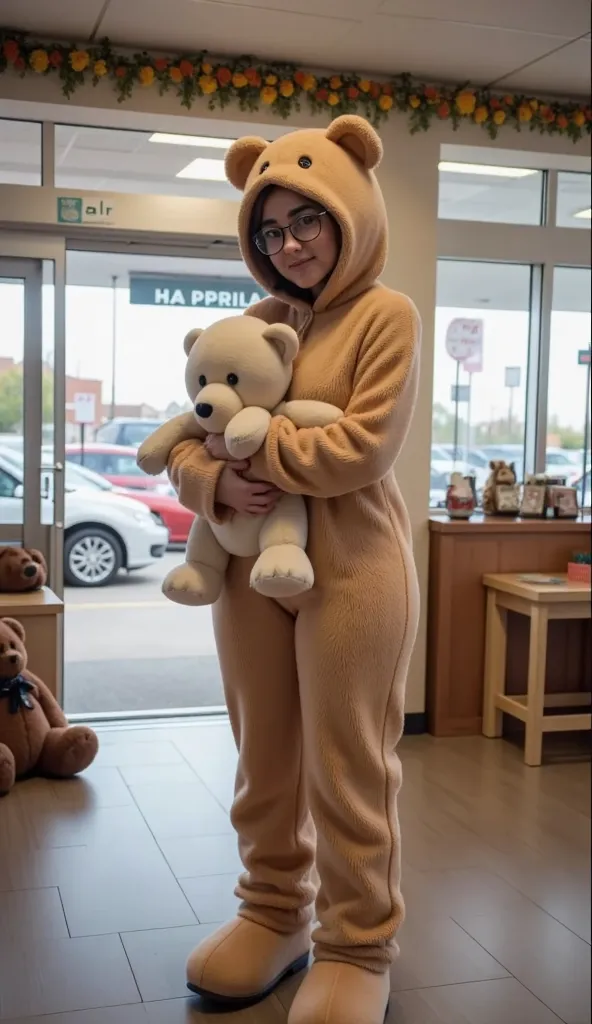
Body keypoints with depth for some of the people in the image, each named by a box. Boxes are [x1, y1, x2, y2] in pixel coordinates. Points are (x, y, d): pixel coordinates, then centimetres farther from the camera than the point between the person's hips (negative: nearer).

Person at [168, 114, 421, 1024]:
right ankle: (276, 916, 34)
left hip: (351, 566, -5)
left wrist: (249, 447, -10)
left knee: (346, 768, 3)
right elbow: (187, 442, 10)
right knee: (264, 758, 14)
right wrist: (214, 480, -12)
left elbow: (364, 446, -15)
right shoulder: (256, 323, 12)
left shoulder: (385, 315, -4)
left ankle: (358, 949, 21)